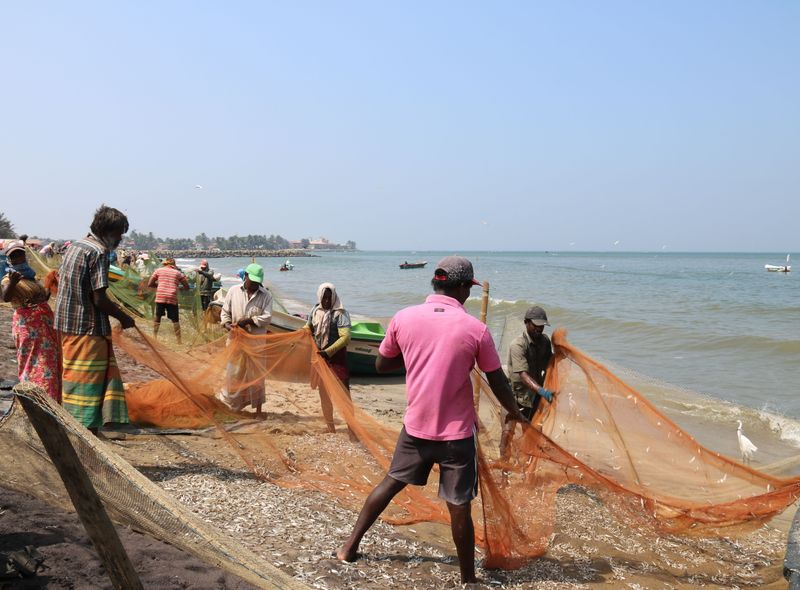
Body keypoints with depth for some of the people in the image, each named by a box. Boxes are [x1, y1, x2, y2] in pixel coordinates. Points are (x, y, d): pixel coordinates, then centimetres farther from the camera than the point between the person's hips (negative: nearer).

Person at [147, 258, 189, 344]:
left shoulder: (158, 270, 11)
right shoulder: (177, 273, 11)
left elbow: (149, 284, 10)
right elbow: (187, 286, 15)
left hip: (160, 297, 0)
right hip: (172, 298, 0)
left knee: (157, 317, 19)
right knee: (175, 320, 7)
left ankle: (154, 336, 18)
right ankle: (179, 341, 6)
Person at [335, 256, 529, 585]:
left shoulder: (403, 318, -6)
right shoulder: (475, 329, -13)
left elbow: (381, 365, 7)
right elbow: (498, 384, -4)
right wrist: (516, 415, 13)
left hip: (416, 426, 3)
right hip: (456, 433, -3)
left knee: (391, 483, 22)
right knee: (459, 508, 7)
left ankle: (350, 546, 33)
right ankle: (468, 579, 21)